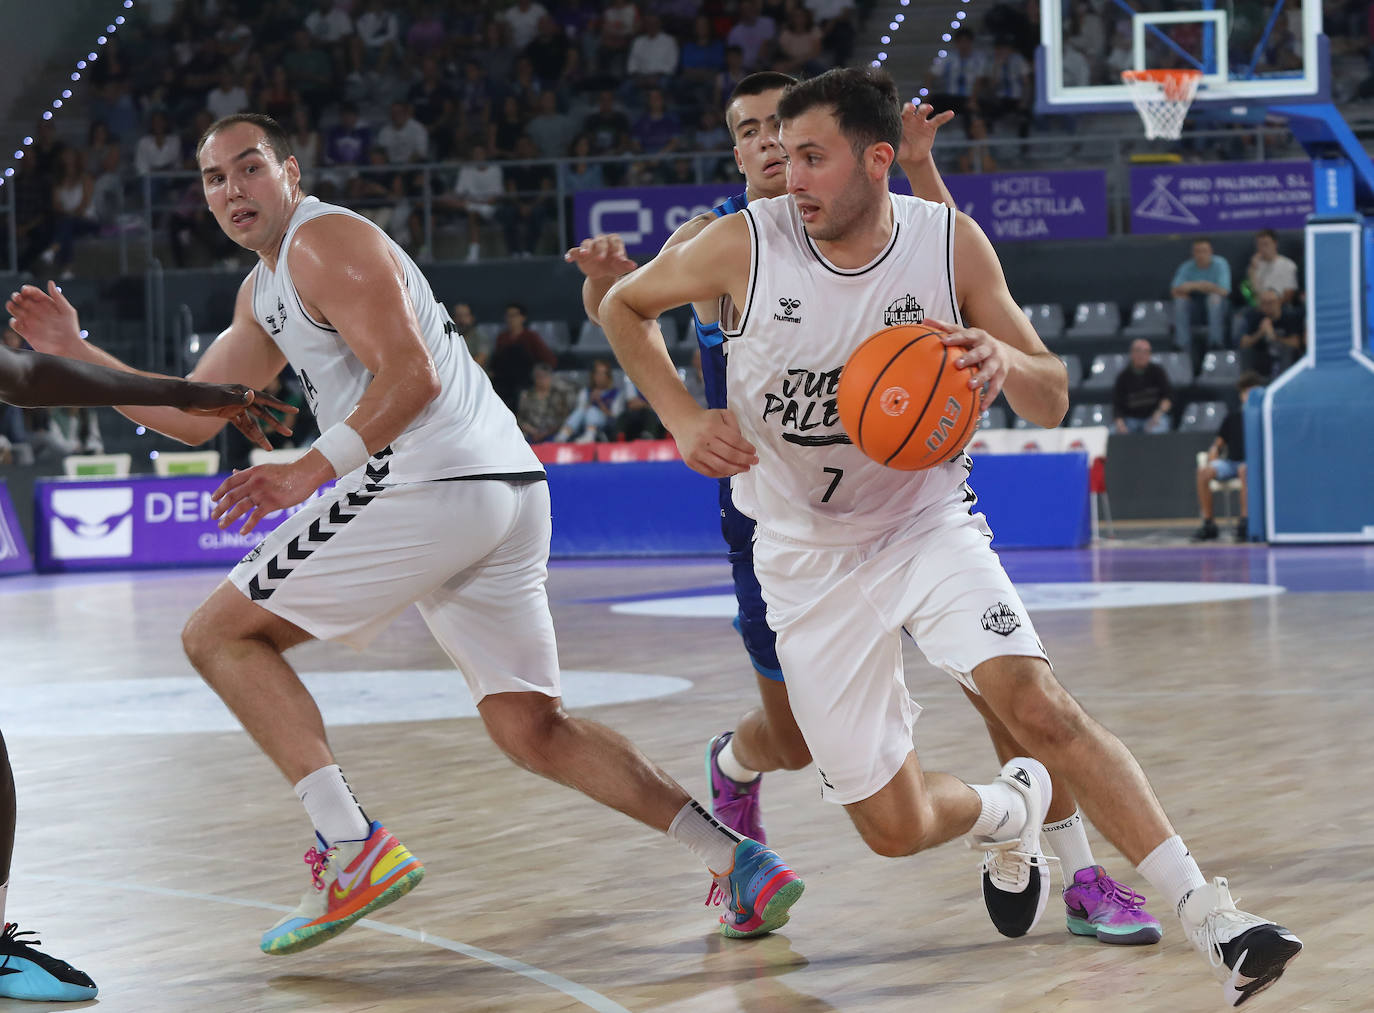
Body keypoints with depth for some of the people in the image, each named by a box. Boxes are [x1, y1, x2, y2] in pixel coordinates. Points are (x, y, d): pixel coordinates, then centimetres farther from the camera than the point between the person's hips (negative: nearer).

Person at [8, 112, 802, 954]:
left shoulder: (325, 242, -2)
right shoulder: (265, 291, 28)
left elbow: (411, 376, -14)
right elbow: (192, 418, 32)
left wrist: (311, 471, -19)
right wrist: (77, 352, 25)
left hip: (432, 483, -10)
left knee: (219, 634, 0)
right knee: (532, 731, 10)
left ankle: (352, 850, -13)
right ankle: (735, 858, -2)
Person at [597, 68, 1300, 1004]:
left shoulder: (952, 243, -12)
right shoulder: (743, 247, -15)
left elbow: (1053, 402, -6)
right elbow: (624, 306, 4)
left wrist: (1001, 363, -30)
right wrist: (683, 422, -11)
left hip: (929, 528, -1)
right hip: (811, 561, 1)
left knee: (1038, 704, -26)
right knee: (896, 828, -2)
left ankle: (1213, 922, -24)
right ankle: (1009, 810, 34)